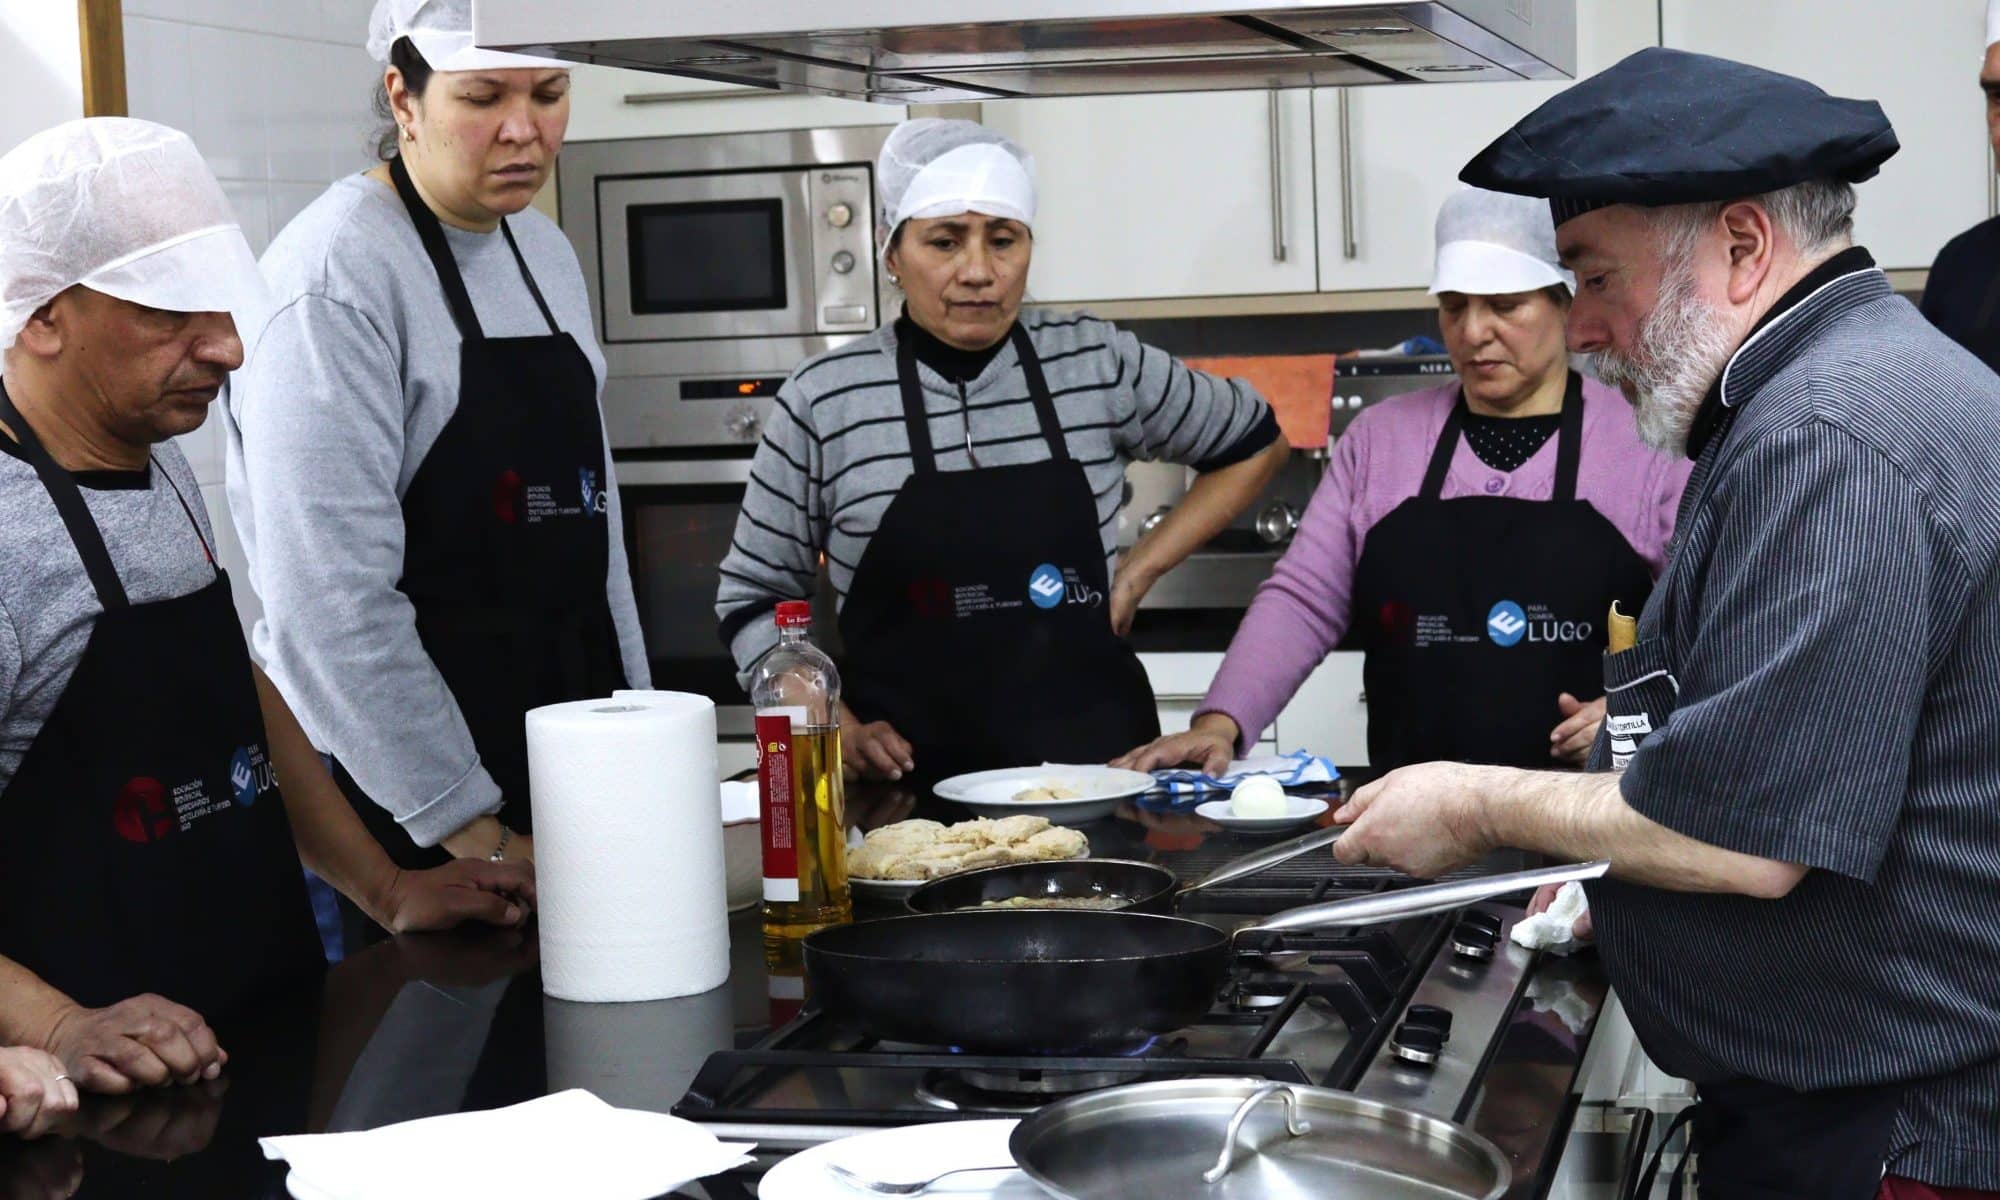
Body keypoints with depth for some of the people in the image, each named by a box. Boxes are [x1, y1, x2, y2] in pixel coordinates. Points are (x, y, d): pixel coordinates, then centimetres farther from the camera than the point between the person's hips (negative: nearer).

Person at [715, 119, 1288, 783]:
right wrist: (840, 731, -4)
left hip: (1098, 757, 1)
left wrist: (1140, 569, 11)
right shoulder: (824, 400, 0)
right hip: (914, 782, -1)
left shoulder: (1099, 364, 5)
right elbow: (754, 600, 9)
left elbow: (1254, 441, 21)